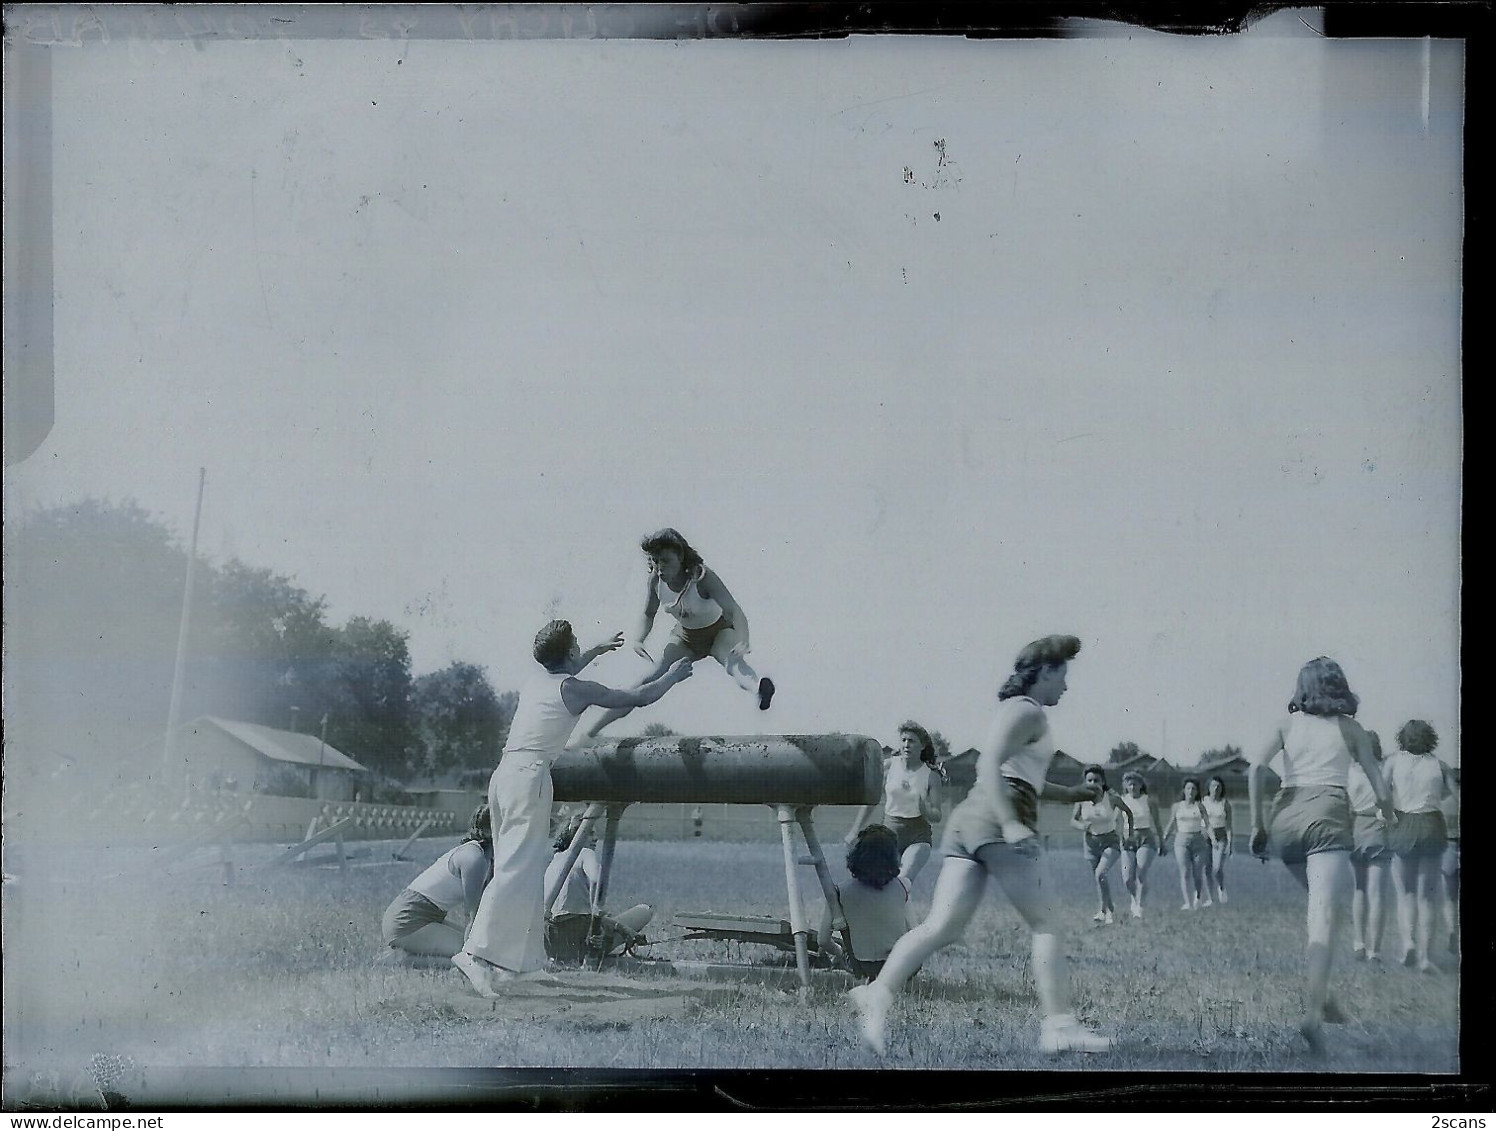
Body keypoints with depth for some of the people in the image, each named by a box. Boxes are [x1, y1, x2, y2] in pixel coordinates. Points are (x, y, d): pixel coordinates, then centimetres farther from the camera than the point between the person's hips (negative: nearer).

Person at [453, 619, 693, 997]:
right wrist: (673, 675, 23)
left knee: (528, 867, 14)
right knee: (518, 868, -13)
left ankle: (523, 957, 15)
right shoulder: (575, 689, -1)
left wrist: (598, 650, 58)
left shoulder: (536, 681, 18)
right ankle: (478, 954, -23)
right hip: (529, 774, -8)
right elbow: (639, 697, 5)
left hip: (504, 773, 8)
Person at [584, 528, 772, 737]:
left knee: (732, 662, -38)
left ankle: (759, 689, -73)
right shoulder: (656, 580, -17)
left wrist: (742, 643, -59)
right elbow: (648, 615, 0)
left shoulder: (703, 578, -32)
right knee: (651, 678, -9)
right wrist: (637, 640, -21)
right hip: (685, 637, 5)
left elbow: (734, 611, -41)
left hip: (719, 633, -5)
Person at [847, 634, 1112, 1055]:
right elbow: (989, 765, -17)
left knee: (943, 926, -4)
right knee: (1044, 924, 0)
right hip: (998, 820, -9)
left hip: (969, 820, 9)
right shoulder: (1027, 711, -3)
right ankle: (1059, 1024, -1)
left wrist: (1068, 794, 41)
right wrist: (1011, 823, -26)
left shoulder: (1016, 712, 28)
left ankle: (878, 993, -19)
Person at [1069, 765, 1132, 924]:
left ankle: (1104, 910, -12)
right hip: (1091, 843, 4)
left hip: (1110, 842, -4)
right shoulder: (1082, 799, -9)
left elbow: (1128, 812, 1)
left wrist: (1130, 833, 3)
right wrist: (1081, 825, -23)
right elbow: (1073, 819, -1)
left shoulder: (1112, 798, -15)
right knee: (1097, 877, 9)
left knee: (1100, 873, -23)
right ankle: (1110, 911, 26)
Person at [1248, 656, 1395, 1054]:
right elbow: (1379, 787, 12)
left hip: (1285, 816, 4)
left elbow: (1256, 768, 0)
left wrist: (1258, 823, 4)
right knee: (1324, 916, -14)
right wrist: (1388, 814, 32)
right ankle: (1314, 1010, -30)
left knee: (1320, 905, 24)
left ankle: (1320, 994, 15)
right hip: (1327, 815, -3)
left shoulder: (1288, 724, 15)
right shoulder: (1349, 727, 13)